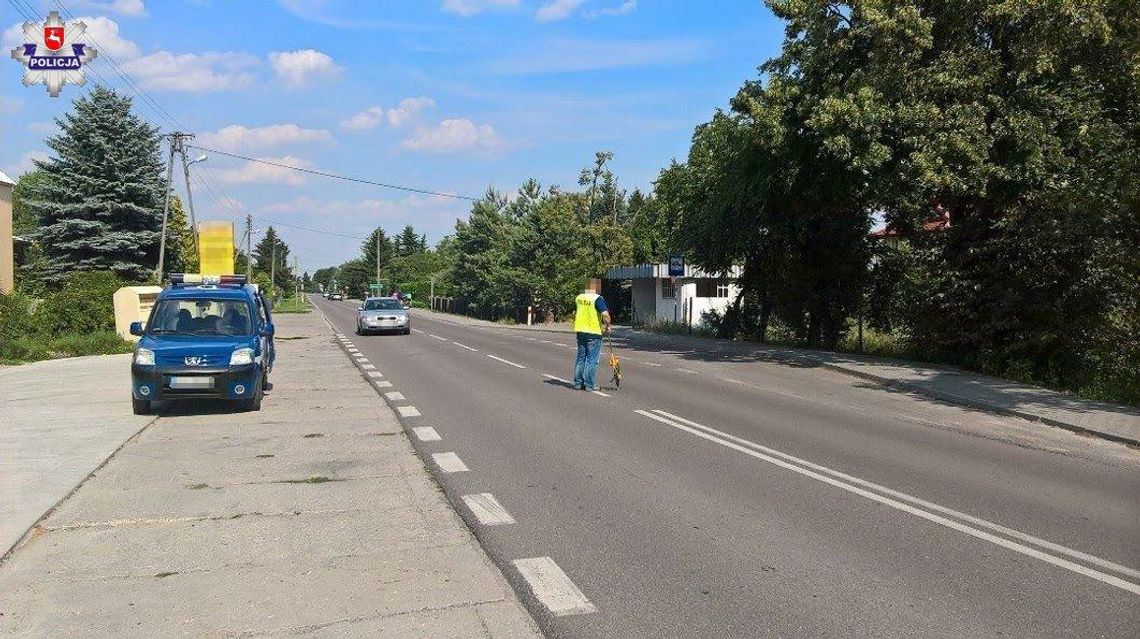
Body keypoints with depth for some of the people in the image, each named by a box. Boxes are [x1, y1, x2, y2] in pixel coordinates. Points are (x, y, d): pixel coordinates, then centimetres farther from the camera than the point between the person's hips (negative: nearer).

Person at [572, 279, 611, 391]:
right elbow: (606, 315, -21)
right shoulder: (597, 298, -13)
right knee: (592, 360, 1)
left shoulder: (578, 298, 8)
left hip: (580, 331, 6)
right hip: (594, 332, -6)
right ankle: (589, 385, 3)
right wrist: (607, 327, -6)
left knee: (581, 358, 15)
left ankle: (578, 383, 18)